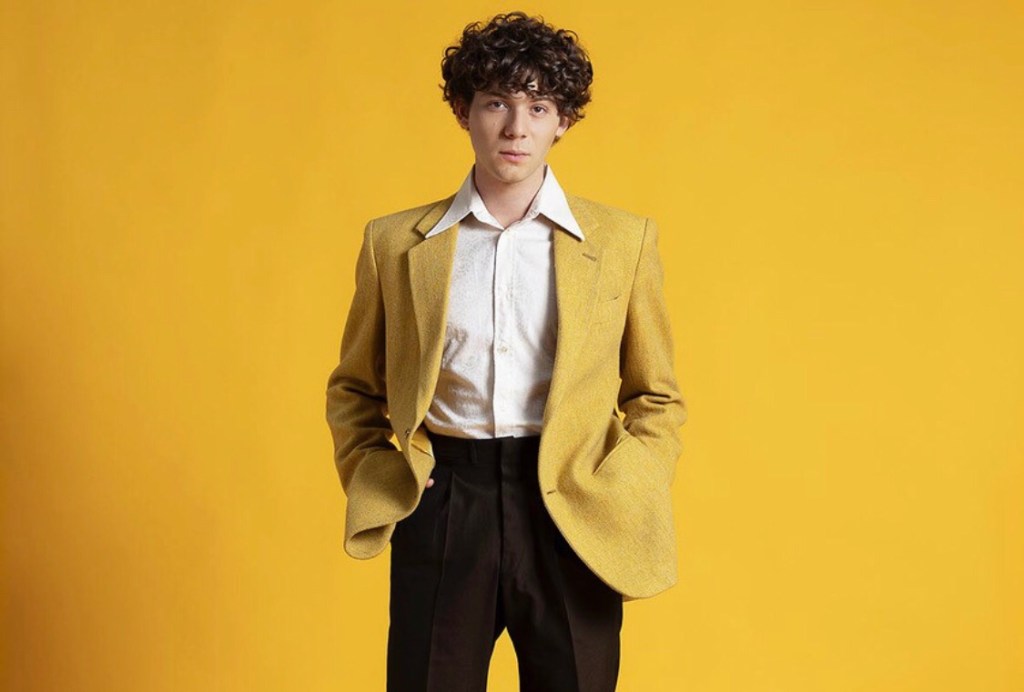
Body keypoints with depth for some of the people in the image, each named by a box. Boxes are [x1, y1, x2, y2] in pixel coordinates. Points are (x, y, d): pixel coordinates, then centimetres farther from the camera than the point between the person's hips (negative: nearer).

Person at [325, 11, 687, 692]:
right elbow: (353, 388, 17)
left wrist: (613, 496, -4)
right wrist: (371, 476, 2)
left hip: (570, 514, 0)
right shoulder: (395, 241, 6)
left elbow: (657, 399, 10)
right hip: (440, 507, 1)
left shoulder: (624, 240, 4)